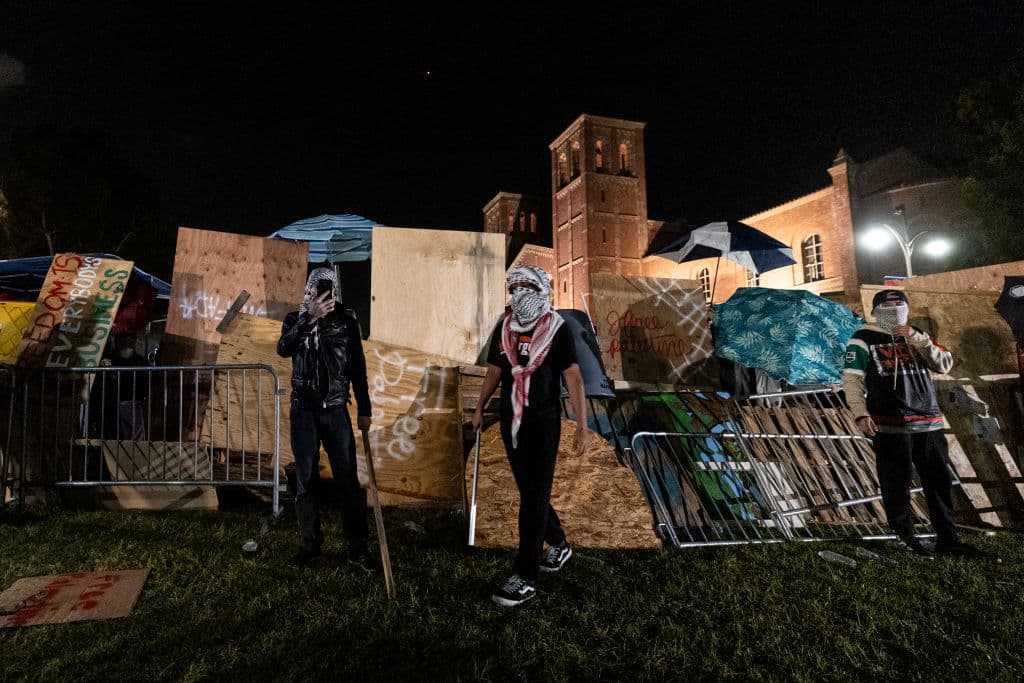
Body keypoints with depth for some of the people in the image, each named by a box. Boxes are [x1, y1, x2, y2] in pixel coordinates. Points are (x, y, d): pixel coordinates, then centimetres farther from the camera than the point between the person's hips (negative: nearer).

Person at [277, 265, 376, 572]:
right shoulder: (296, 319, 3)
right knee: (305, 480, 6)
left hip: (336, 411, -1)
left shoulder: (346, 319, 1)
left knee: (349, 480, -3)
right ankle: (309, 544, 21)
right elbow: (283, 349, -18)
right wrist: (310, 319, -29)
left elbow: (358, 367, 5)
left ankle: (358, 549, 6)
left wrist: (364, 409, 5)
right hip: (304, 411, 1)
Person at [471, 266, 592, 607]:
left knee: (534, 496, -4)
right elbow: (494, 371, 14)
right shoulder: (504, 328, 5)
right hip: (511, 421, 5)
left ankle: (526, 578, 4)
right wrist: (479, 409, 16)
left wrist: (582, 424, -13)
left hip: (543, 422, -5)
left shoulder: (556, 329, -9)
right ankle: (558, 545, 37)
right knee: (529, 490, 14)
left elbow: (573, 377, -9)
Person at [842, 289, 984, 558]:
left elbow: (944, 365, 4)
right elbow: (852, 380, -7)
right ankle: (907, 539, 13)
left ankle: (947, 539, 23)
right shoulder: (863, 339, -1)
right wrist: (861, 414, -18)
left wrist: (916, 339, -8)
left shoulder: (916, 336, 16)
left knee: (940, 482, 11)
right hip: (890, 426, -6)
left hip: (929, 424, 6)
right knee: (896, 486, 0)